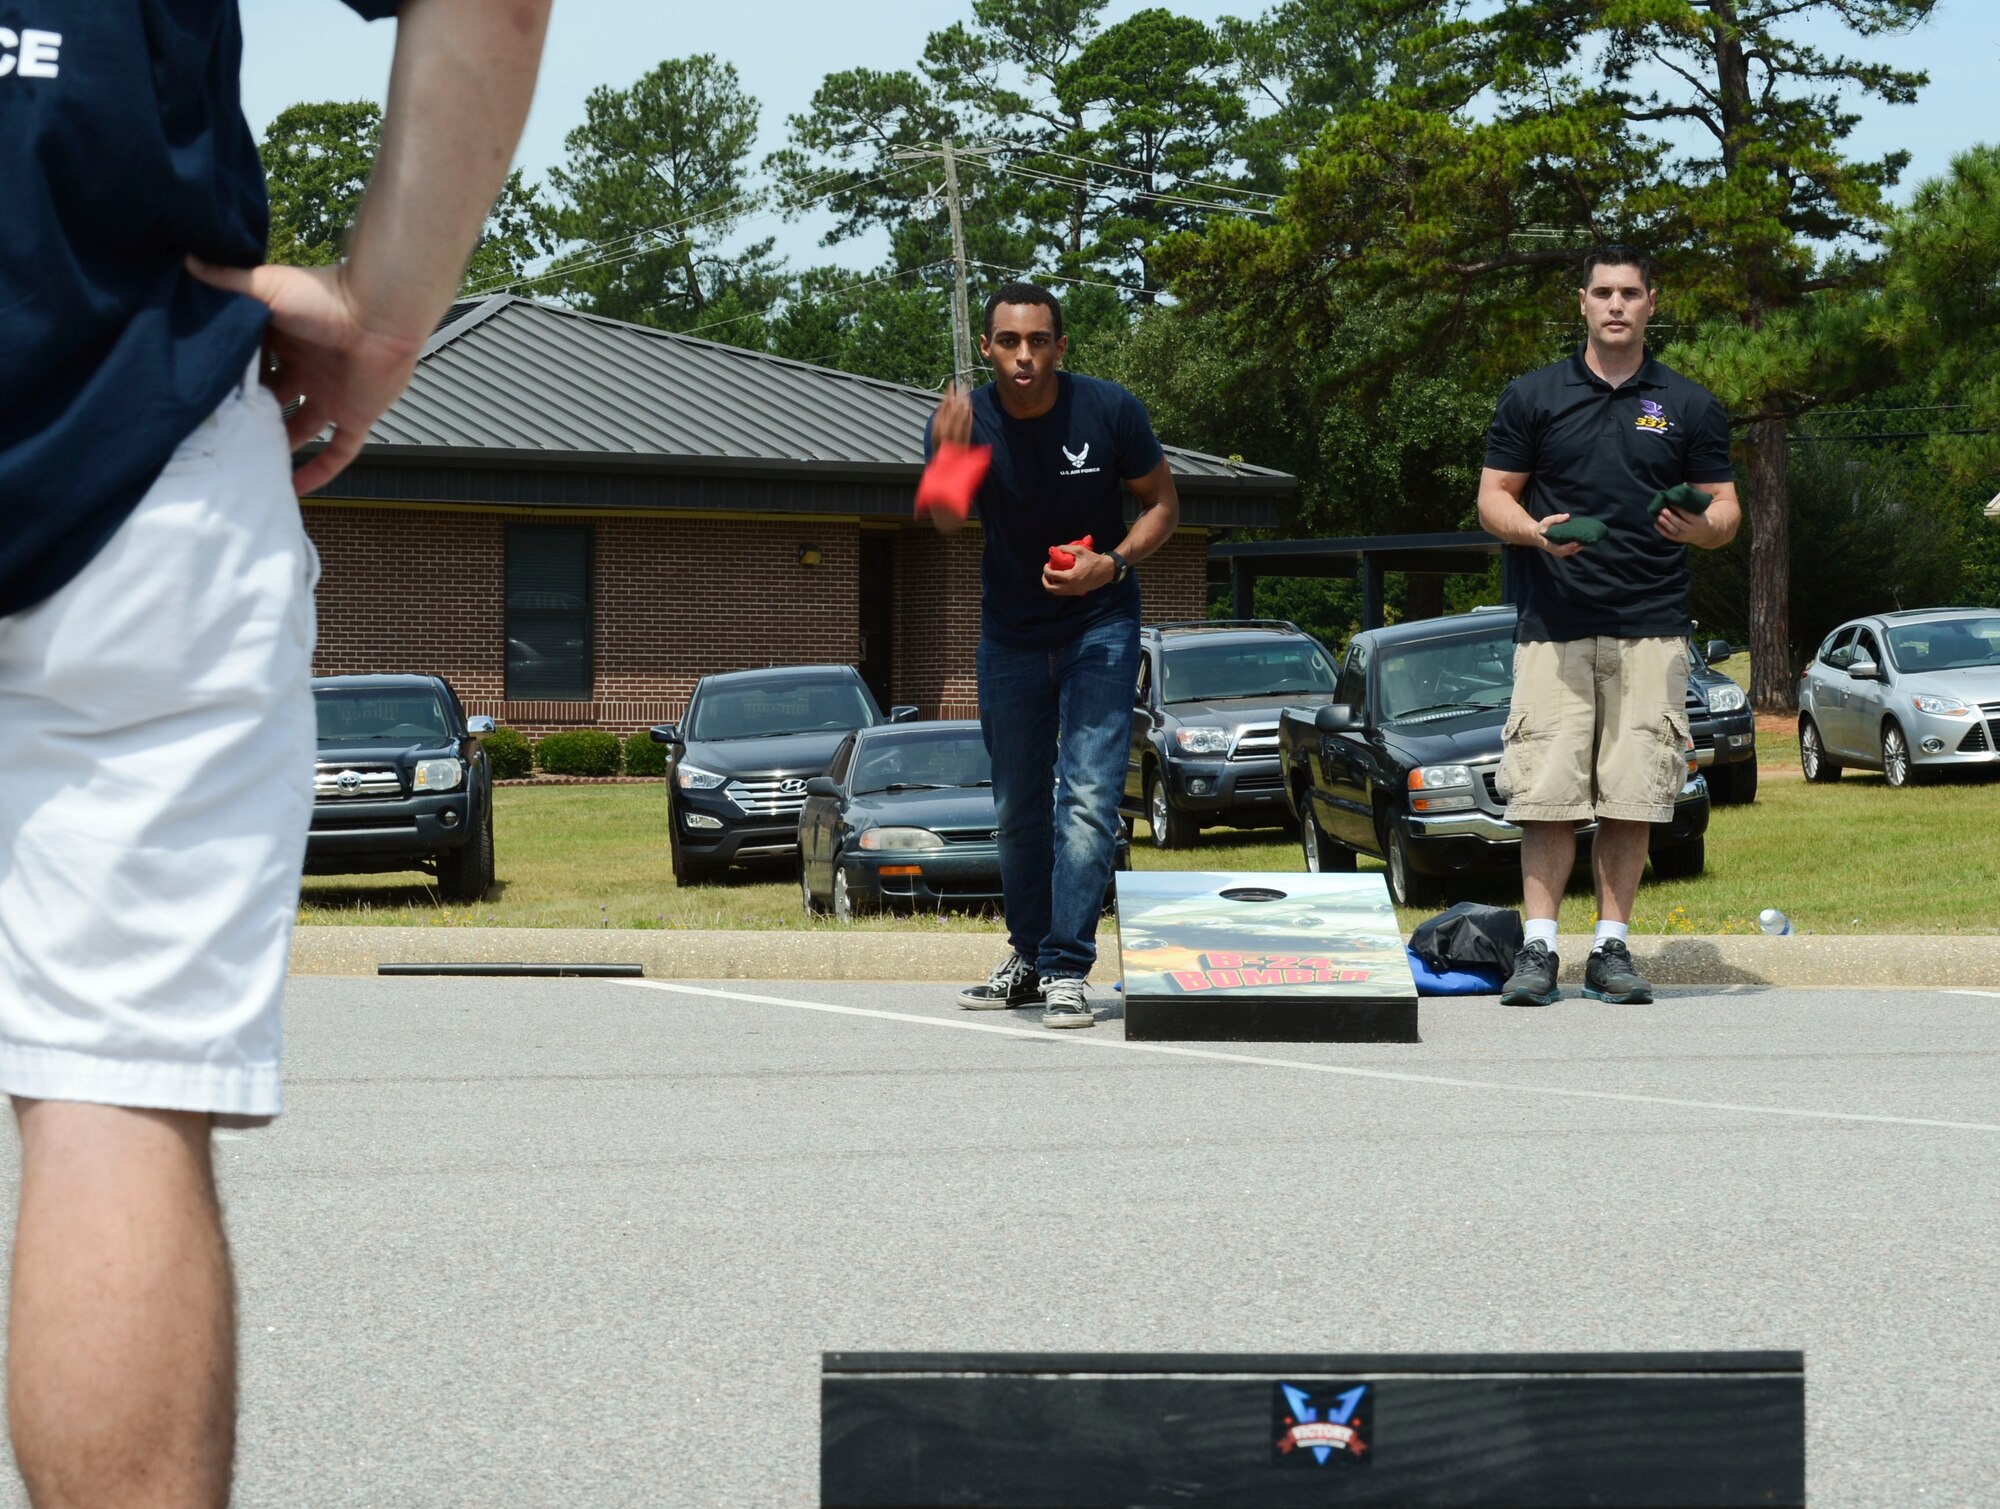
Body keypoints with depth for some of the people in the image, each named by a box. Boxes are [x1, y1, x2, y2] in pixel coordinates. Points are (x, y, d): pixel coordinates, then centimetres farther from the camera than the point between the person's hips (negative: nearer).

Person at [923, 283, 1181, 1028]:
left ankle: (1065, 969, -12)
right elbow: (945, 522, -29)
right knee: (1018, 806, 12)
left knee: (1089, 795, -14)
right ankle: (1026, 956, 28)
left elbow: (1163, 503, -3)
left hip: (1100, 624, -3)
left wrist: (1114, 563, -21)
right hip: (1010, 629, 3)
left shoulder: (1110, 411, -16)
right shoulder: (966, 419, -13)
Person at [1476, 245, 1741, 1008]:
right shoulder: (1533, 396, 8)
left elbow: (1725, 509, 11)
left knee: (1633, 797, -1)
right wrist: (1534, 530, -13)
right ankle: (1538, 947, -2)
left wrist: (1702, 527, -13)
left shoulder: (1689, 406, 11)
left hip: (1651, 630, 1)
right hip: (1553, 625, -1)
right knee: (1547, 794, -6)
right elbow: (1493, 496, 9)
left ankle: (1612, 946, 7)